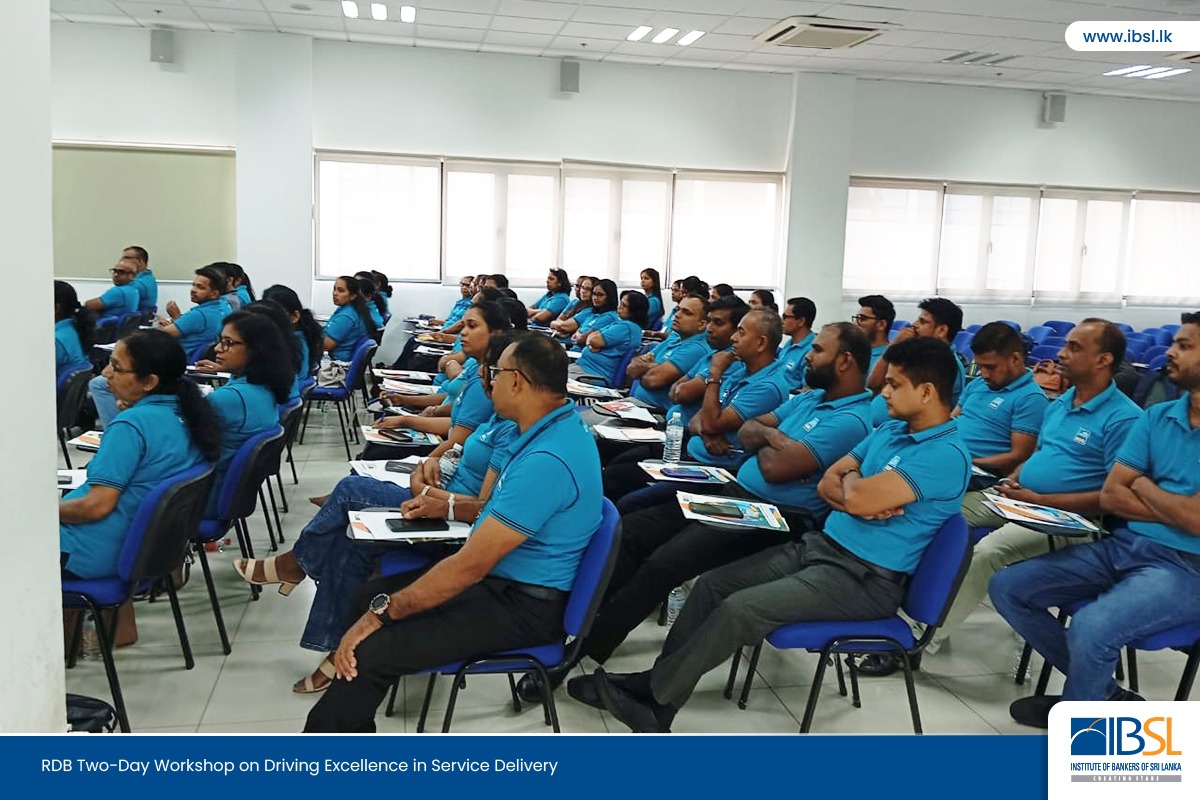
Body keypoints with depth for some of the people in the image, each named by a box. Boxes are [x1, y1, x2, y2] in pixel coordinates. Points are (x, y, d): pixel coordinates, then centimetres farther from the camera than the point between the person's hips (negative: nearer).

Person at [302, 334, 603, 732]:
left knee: (367, 652, -21)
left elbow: (470, 566, -26)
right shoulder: (554, 427, 5)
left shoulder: (546, 460, -28)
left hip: (522, 606, -11)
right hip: (503, 579, 11)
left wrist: (382, 613, -18)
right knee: (370, 595, 13)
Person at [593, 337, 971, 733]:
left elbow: (858, 498, -28)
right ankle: (660, 681, 5)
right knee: (711, 584, -1)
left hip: (866, 578, -9)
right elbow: (827, 484, 9)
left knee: (740, 608, -21)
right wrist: (863, 500, -12)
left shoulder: (947, 455, -19)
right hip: (820, 545, 9)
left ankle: (655, 696, -7)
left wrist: (850, 480, -5)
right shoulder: (890, 429, 11)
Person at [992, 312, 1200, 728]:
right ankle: (1103, 692, 11)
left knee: (1091, 627, -33)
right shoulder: (1156, 417, 8)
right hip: (1124, 545, 8)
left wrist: (1143, 486, -3)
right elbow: (1110, 495, 4)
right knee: (1008, 587, -1)